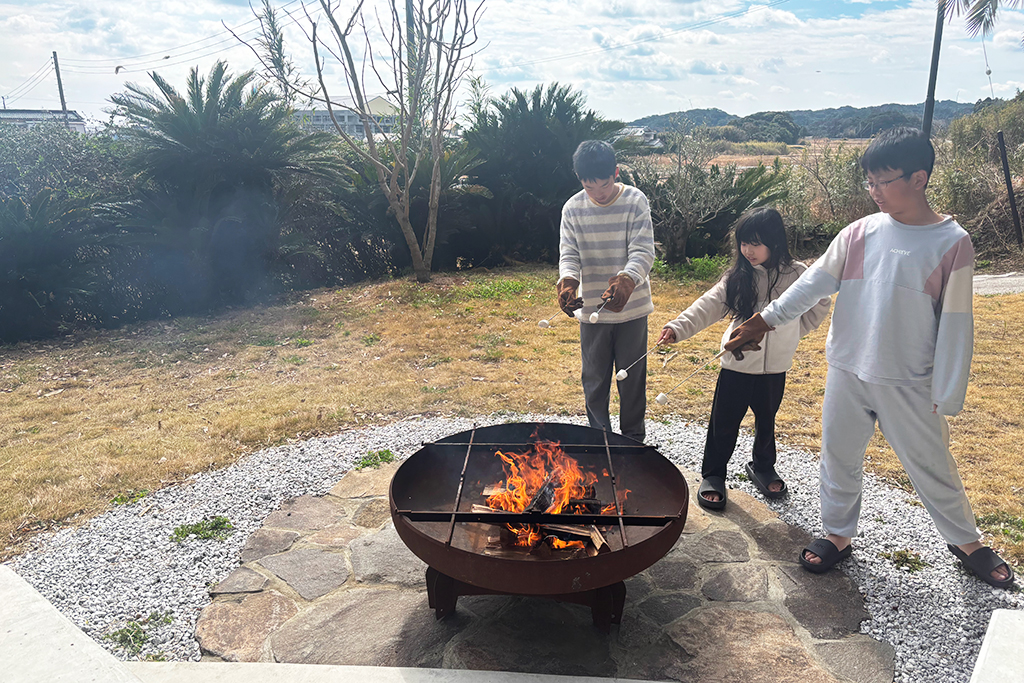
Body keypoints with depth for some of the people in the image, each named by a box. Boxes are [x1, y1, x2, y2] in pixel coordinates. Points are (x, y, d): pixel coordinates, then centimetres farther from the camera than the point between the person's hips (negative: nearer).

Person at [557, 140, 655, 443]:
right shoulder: (573, 208, -2)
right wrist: (567, 281, -28)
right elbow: (568, 253, -5)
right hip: (591, 310, 2)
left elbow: (642, 250, -16)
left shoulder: (635, 201, -9)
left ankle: (633, 441, 29)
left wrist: (626, 280, -38)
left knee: (633, 379, 10)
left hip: (631, 308, -1)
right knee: (594, 381, 11)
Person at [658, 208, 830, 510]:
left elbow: (819, 306, 9)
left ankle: (763, 468, 42)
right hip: (737, 363, -1)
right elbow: (708, 306, -15)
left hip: (775, 365, 1)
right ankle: (713, 476, 21)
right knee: (724, 423, 4)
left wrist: (790, 332, 3)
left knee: (766, 420, 20)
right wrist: (678, 327, -29)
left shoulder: (798, 275, -5)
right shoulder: (737, 277, -5)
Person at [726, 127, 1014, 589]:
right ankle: (838, 536, 34)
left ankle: (966, 542, 37)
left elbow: (955, 325, -8)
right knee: (838, 457, 13)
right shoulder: (860, 234, -2)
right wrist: (766, 320, -6)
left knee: (931, 466, 12)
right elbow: (814, 283, 0)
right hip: (847, 372, 3)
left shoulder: (952, 243, -10)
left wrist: (946, 393, -8)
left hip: (910, 384, -3)